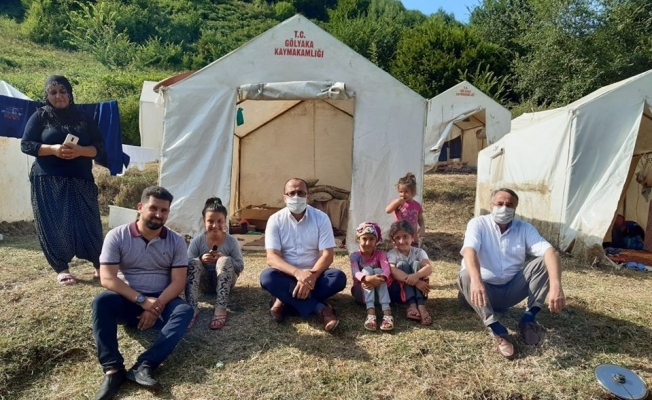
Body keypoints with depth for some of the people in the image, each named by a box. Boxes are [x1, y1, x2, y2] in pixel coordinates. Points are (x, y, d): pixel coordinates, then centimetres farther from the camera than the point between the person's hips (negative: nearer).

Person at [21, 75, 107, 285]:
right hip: (47, 181, 0)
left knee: (87, 222, -1)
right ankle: (61, 268, 12)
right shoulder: (40, 116, 5)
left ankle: (100, 265, 10)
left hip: (80, 180, 1)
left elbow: (99, 147, 5)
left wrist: (80, 151, -15)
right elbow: (25, 144, 0)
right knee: (53, 225, 1)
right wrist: (53, 149, -17)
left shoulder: (83, 117, 9)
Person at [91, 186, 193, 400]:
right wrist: (142, 300, -22)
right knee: (102, 301, -31)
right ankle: (112, 369, -31)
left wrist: (157, 306, -23)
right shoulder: (117, 236, -6)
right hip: (128, 300, 0)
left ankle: (144, 366, -38)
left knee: (185, 310, -29)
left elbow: (178, 281, -7)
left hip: (161, 301, 1)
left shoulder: (176, 241, -2)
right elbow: (107, 278, -13)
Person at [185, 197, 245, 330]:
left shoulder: (232, 241, -10)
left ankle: (221, 309, -42)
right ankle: (191, 309, -39)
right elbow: (187, 265, -6)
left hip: (225, 281, -1)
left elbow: (240, 266, -9)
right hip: (205, 282, 1)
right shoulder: (197, 241, -7)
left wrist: (224, 259, -28)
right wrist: (201, 259, -27)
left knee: (225, 261, -31)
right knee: (194, 263, -27)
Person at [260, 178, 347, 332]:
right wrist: (297, 273, -35)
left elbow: (327, 255, -12)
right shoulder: (275, 220, -8)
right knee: (267, 276, -31)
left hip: (314, 275, 1)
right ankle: (321, 309, -32)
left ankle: (285, 301, -22)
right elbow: (272, 258, -17)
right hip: (288, 275, 0)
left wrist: (311, 276, -30)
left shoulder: (321, 218, -7)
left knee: (339, 277, -27)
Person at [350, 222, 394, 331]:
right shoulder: (355, 256, -7)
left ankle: (387, 312, -42)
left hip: (378, 292, 1)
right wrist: (368, 278, -49)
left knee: (378, 270, -26)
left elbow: (386, 270, -22)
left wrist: (380, 279, -45)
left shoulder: (380, 254, -2)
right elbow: (355, 273, -27)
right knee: (367, 270, -26)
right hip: (361, 292, -1)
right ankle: (370, 312, -45)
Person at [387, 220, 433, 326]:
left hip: (417, 290, 2)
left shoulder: (418, 252, 0)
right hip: (397, 291, -1)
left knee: (416, 264, -22)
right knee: (402, 264, -23)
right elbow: (393, 271, -27)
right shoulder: (391, 254, -6)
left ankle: (421, 306, -39)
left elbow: (429, 268, -20)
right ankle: (412, 305, -40)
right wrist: (415, 282, -40)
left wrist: (416, 276, -43)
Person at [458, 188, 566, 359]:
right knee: (466, 276, -34)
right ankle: (498, 331, -36)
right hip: (485, 290, -2)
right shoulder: (478, 224, -9)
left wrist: (556, 286, -39)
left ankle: (529, 319, -16)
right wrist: (476, 280, -51)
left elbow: (550, 251, -19)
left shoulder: (525, 228, -1)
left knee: (544, 261, -18)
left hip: (512, 290, 2)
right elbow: (469, 251, -29)